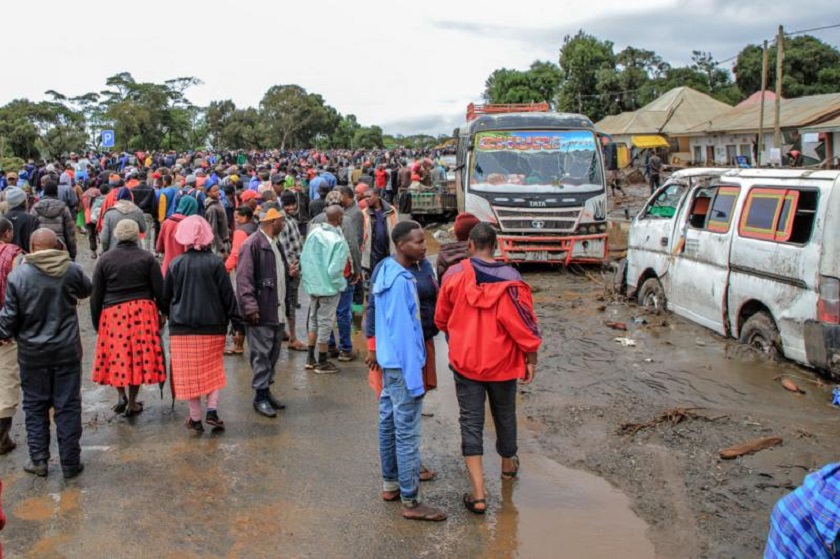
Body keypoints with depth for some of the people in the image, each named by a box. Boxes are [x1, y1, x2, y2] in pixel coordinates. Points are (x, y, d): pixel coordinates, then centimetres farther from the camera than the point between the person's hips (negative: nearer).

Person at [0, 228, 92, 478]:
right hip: (67, 350, 1)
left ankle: (38, 460, 21)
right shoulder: (72, 270, -9)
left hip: (32, 353, 0)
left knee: (35, 406, 15)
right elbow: (87, 290, 13)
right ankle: (70, 463, 16)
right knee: (68, 406, 8)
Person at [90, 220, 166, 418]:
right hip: (143, 312, 0)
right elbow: (159, 291, -1)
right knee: (139, 355, 7)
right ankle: (132, 403, 13)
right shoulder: (147, 258, 0)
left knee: (117, 355, 13)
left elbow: (96, 295, 6)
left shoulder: (105, 259, 4)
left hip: (113, 313, 0)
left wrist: (96, 322, 15)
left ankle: (121, 396, 1)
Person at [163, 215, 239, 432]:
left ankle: (195, 418, 12)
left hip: (182, 327, 0)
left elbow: (165, 297, 5)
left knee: (189, 373, 8)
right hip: (212, 326, 0)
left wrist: (172, 314, 22)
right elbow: (227, 294, -6)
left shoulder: (175, 264, -3)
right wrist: (235, 318, 3)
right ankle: (212, 410, 4)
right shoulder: (215, 263, -8)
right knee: (213, 370, 16)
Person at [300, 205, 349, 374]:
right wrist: (341, 284, -5)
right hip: (329, 287, -6)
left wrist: (309, 277, 14)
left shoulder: (313, 233, -3)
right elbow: (335, 270, -23)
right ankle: (322, 363, 16)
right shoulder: (338, 241, -22)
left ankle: (310, 358, 29)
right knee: (325, 323, 5)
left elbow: (304, 258, 3)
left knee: (313, 319, 20)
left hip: (312, 285, 6)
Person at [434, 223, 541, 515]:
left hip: (465, 361, 0)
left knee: (471, 422, 4)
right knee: (504, 416, 22)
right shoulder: (511, 279, -14)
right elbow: (524, 324, -12)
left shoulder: (454, 275, -9)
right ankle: (508, 466, 46)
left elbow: (441, 318, 2)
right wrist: (531, 358, 0)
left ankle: (478, 492, -3)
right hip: (501, 363, 1)